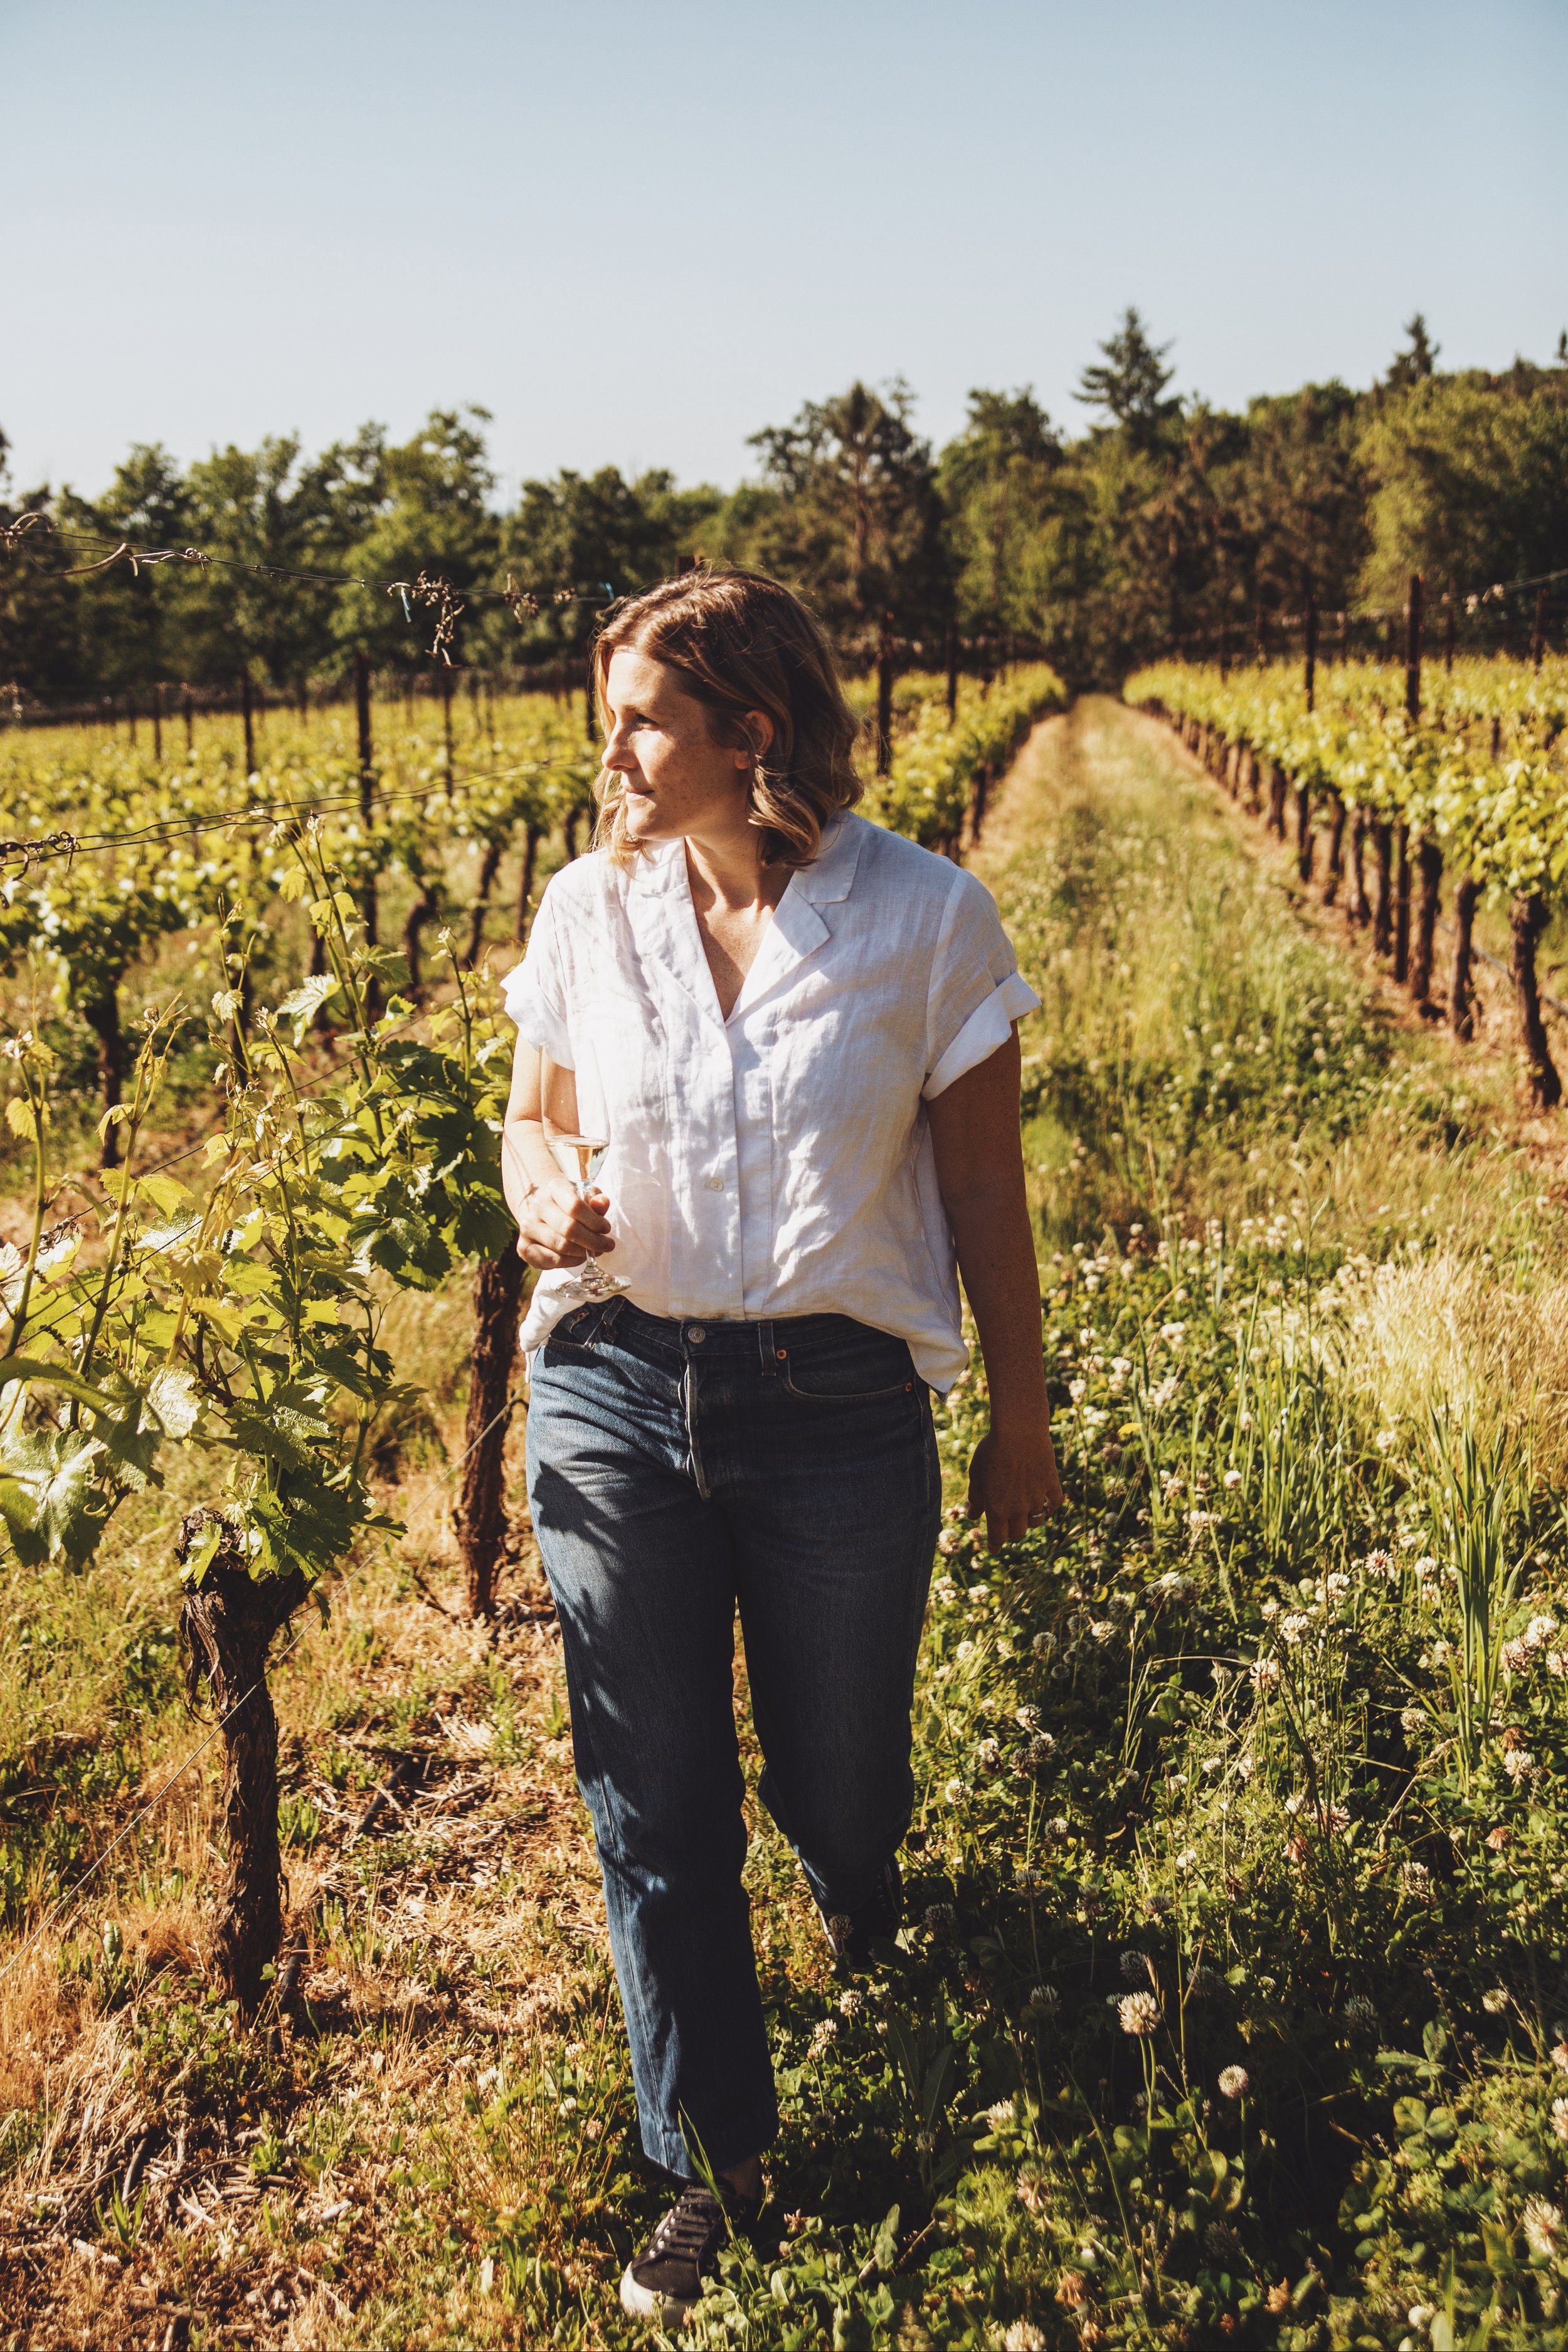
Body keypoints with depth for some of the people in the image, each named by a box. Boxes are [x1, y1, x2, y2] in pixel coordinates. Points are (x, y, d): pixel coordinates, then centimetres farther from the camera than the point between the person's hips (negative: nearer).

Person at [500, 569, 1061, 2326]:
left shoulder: (926, 918, -7)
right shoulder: (587, 906, 0)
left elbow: (983, 1195, 1)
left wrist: (1023, 1420, 7)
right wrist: (542, 1201, -11)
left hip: (839, 1411, -2)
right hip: (614, 1399, 2)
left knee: (836, 1783, 14)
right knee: (654, 1811, 8)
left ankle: (867, 1918, 55)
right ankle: (718, 2167, 31)